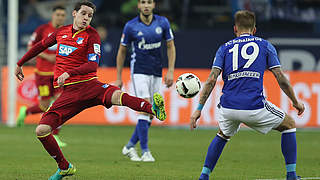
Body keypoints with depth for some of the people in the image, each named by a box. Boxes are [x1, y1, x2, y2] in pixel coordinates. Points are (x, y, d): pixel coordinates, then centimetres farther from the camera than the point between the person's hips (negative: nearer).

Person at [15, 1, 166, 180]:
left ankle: (154, 108, -59)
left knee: (118, 96, -37)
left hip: (89, 85, -4)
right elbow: (40, 46, 33)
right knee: (42, 130, -10)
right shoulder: (62, 32, 14)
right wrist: (20, 64, 41)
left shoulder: (91, 35, 0)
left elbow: (93, 65, -12)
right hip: (68, 92, 4)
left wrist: (68, 73, -26)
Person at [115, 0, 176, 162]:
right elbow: (122, 51, 3)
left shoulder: (163, 23, 0)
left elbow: (170, 47, 8)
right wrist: (118, 78, 3)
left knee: (150, 114, 5)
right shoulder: (131, 26, -6)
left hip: (156, 73, 4)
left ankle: (130, 146, 20)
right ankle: (145, 151, -15)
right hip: (139, 71, -4)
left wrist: (170, 71, -1)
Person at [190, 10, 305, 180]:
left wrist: (199, 109, 5)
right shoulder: (265, 45, 13)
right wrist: (296, 102, 20)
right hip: (254, 106, -3)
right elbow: (281, 78, 7)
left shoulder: (225, 48, 16)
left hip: (228, 107, 3)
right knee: (289, 125, 21)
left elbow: (211, 80, 4)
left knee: (223, 135, 34)